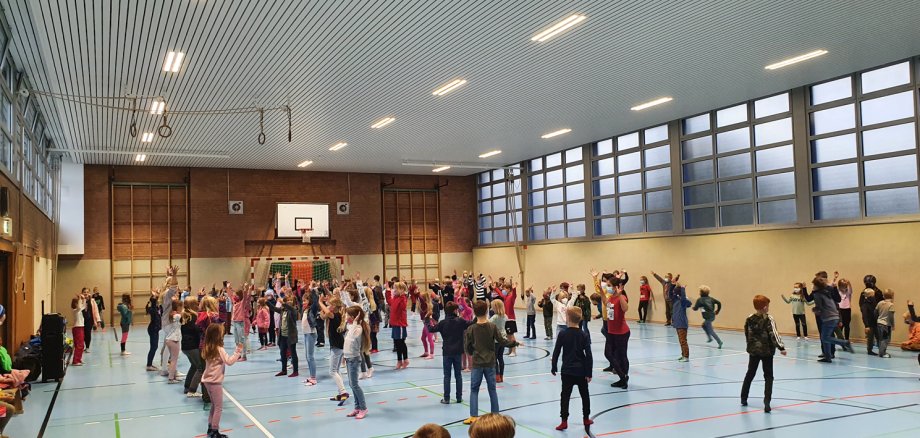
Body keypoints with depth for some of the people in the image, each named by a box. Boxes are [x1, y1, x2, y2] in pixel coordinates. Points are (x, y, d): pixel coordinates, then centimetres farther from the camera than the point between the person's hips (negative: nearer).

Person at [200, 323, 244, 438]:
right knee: (218, 407, 2)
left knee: (214, 405, 21)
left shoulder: (208, 348, 4)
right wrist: (238, 352, -18)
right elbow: (229, 361, -22)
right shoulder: (219, 349, -19)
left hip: (208, 380, 8)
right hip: (215, 381, -8)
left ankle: (210, 429, 27)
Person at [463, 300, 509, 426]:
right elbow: (502, 342, -4)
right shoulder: (492, 327, -8)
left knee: (474, 390, 7)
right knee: (492, 389, 12)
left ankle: (474, 416, 2)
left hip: (477, 363, -1)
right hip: (490, 363, 1)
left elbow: (467, 348, -2)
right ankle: (495, 414, 18)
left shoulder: (471, 329, -8)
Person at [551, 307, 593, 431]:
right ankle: (586, 419, 26)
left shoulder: (562, 334, -8)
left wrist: (554, 367, 8)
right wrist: (589, 373, 0)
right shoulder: (584, 335, -5)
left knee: (565, 395, 3)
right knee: (585, 395, 17)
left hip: (567, 370, -2)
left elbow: (556, 352, -4)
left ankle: (564, 421, -2)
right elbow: (588, 355, -6)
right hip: (581, 371, 2)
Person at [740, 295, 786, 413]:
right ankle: (766, 402, -8)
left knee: (750, 374, 17)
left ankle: (743, 398, 24)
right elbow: (774, 334, -21)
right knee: (768, 377, 3)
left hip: (753, 350, 4)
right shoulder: (768, 319, -13)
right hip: (767, 351, -4)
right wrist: (781, 348, -19)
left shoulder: (749, 319, 0)